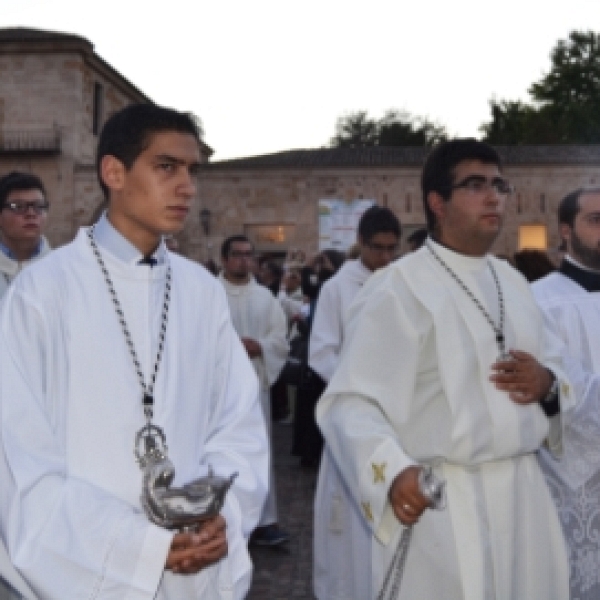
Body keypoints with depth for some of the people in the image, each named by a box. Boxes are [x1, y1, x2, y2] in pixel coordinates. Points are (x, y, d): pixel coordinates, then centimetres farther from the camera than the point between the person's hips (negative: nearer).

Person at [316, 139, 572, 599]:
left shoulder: (514, 284, 11)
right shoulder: (397, 289, -12)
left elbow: (556, 368, 20)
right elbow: (354, 401, -18)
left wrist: (548, 384, -3)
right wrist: (394, 474, -34)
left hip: (525, 496, 7)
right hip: (438, 503, -6)